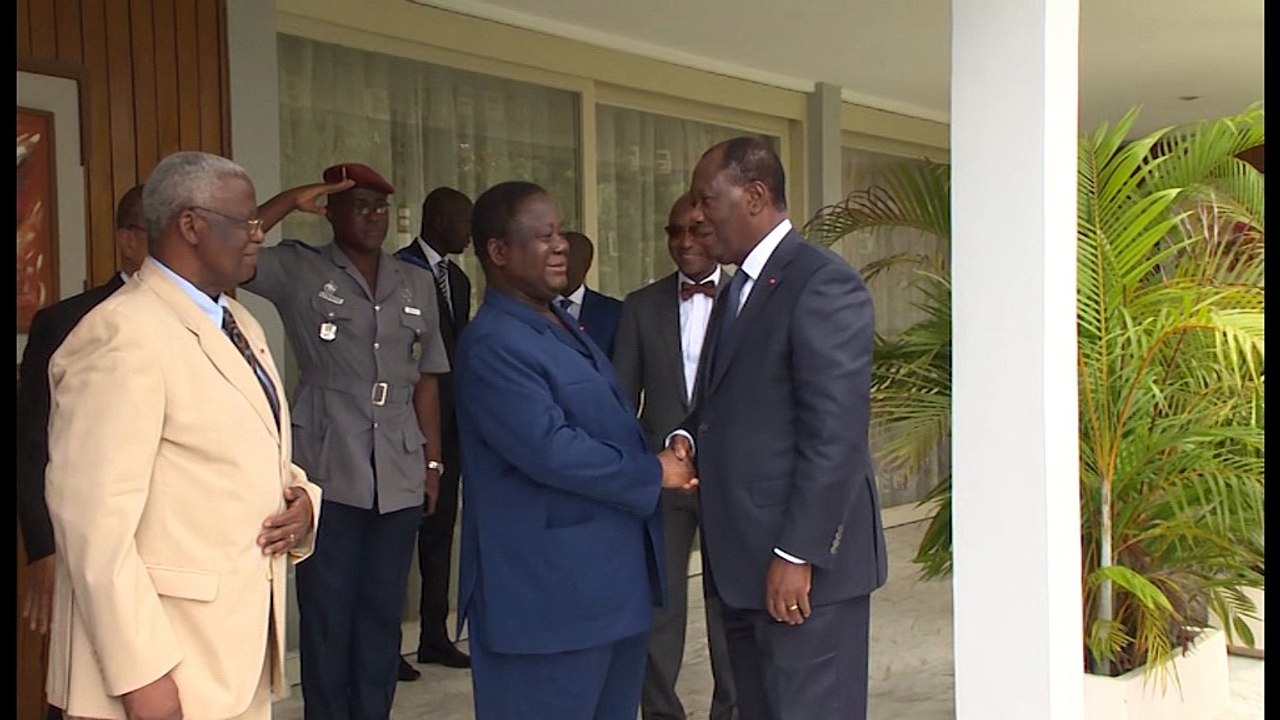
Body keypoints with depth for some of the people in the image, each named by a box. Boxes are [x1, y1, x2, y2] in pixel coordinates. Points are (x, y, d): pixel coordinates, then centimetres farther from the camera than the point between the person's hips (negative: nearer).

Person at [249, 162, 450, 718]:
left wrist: (432, 462, 10)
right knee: (326, 612, 4)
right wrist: (289, 201, -14)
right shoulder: (299, 270, 1)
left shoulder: (417, 284, 12)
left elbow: (424, 380, 13)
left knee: (383, 611, 11)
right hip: (327, 472, -3)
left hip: (399, 476, 4)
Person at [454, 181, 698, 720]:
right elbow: (550, 449, -26)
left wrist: (667, 455, 3)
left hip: (612, 575, 10)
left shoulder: (560, 323, 15)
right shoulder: (494, 343, -18)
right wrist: (654, 474, -14)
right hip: (548, 587, -10)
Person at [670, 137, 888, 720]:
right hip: (744, 560, 9)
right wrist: (688, 434, 2)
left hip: (802, 564, -9)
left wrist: (798, 555, -20)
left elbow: (836, 433, -19)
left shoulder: (822, 283, -13)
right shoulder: (738, 287, 17)